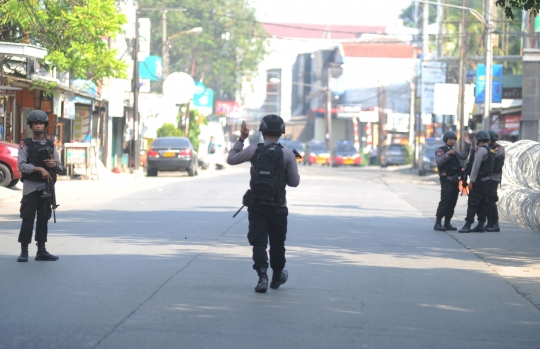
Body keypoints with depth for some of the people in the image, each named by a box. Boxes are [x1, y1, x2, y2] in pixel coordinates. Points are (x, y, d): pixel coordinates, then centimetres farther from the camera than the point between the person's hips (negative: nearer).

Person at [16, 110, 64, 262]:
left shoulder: (51, 145, 12)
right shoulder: (25, 145, 0)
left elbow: (60, 168, 12)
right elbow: (22, 166, -11)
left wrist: (54, 164, -10)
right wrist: (40, 169, -20)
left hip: (46, 187, 4)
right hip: (31, 187, -4)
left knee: (43, 219, 6)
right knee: (28, 219, -5)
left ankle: (41, 251, 11)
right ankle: (24, 251, -3)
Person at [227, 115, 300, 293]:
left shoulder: (254, 150, -5)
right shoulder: (287, 155, -6)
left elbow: (231, 159, 8)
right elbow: (294, 182, -2)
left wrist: (241, 139, 14)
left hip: (256, 205, 0)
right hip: (278, 206, 0)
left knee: (259, 242, -3)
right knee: (277, 243, 17)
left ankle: (262, 276, -22)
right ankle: (277, 277, 33)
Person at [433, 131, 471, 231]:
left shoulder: (454, 151, 23)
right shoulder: (441, 150, -2)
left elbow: (463, 156, 14)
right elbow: (439, 162, -18)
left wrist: (467, 145, 6)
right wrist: (448, 154, -29)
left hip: (455, 180, 8)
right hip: (446, 179, -8)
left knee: (452, 202, 4)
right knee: (444, 201, -14)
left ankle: (447, 223, 8)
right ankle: (438, 223, -14)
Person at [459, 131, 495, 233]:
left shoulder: (481, 149, -14)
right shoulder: (491, 150, 15)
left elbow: (476, 166, -19)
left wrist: (471, 181, -19)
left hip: (478, 181, -10)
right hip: (486, 179, 10)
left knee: (472, 203, -11)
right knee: (482, 203, 9)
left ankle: (468, 225, -15)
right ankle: (481, 225, 10)